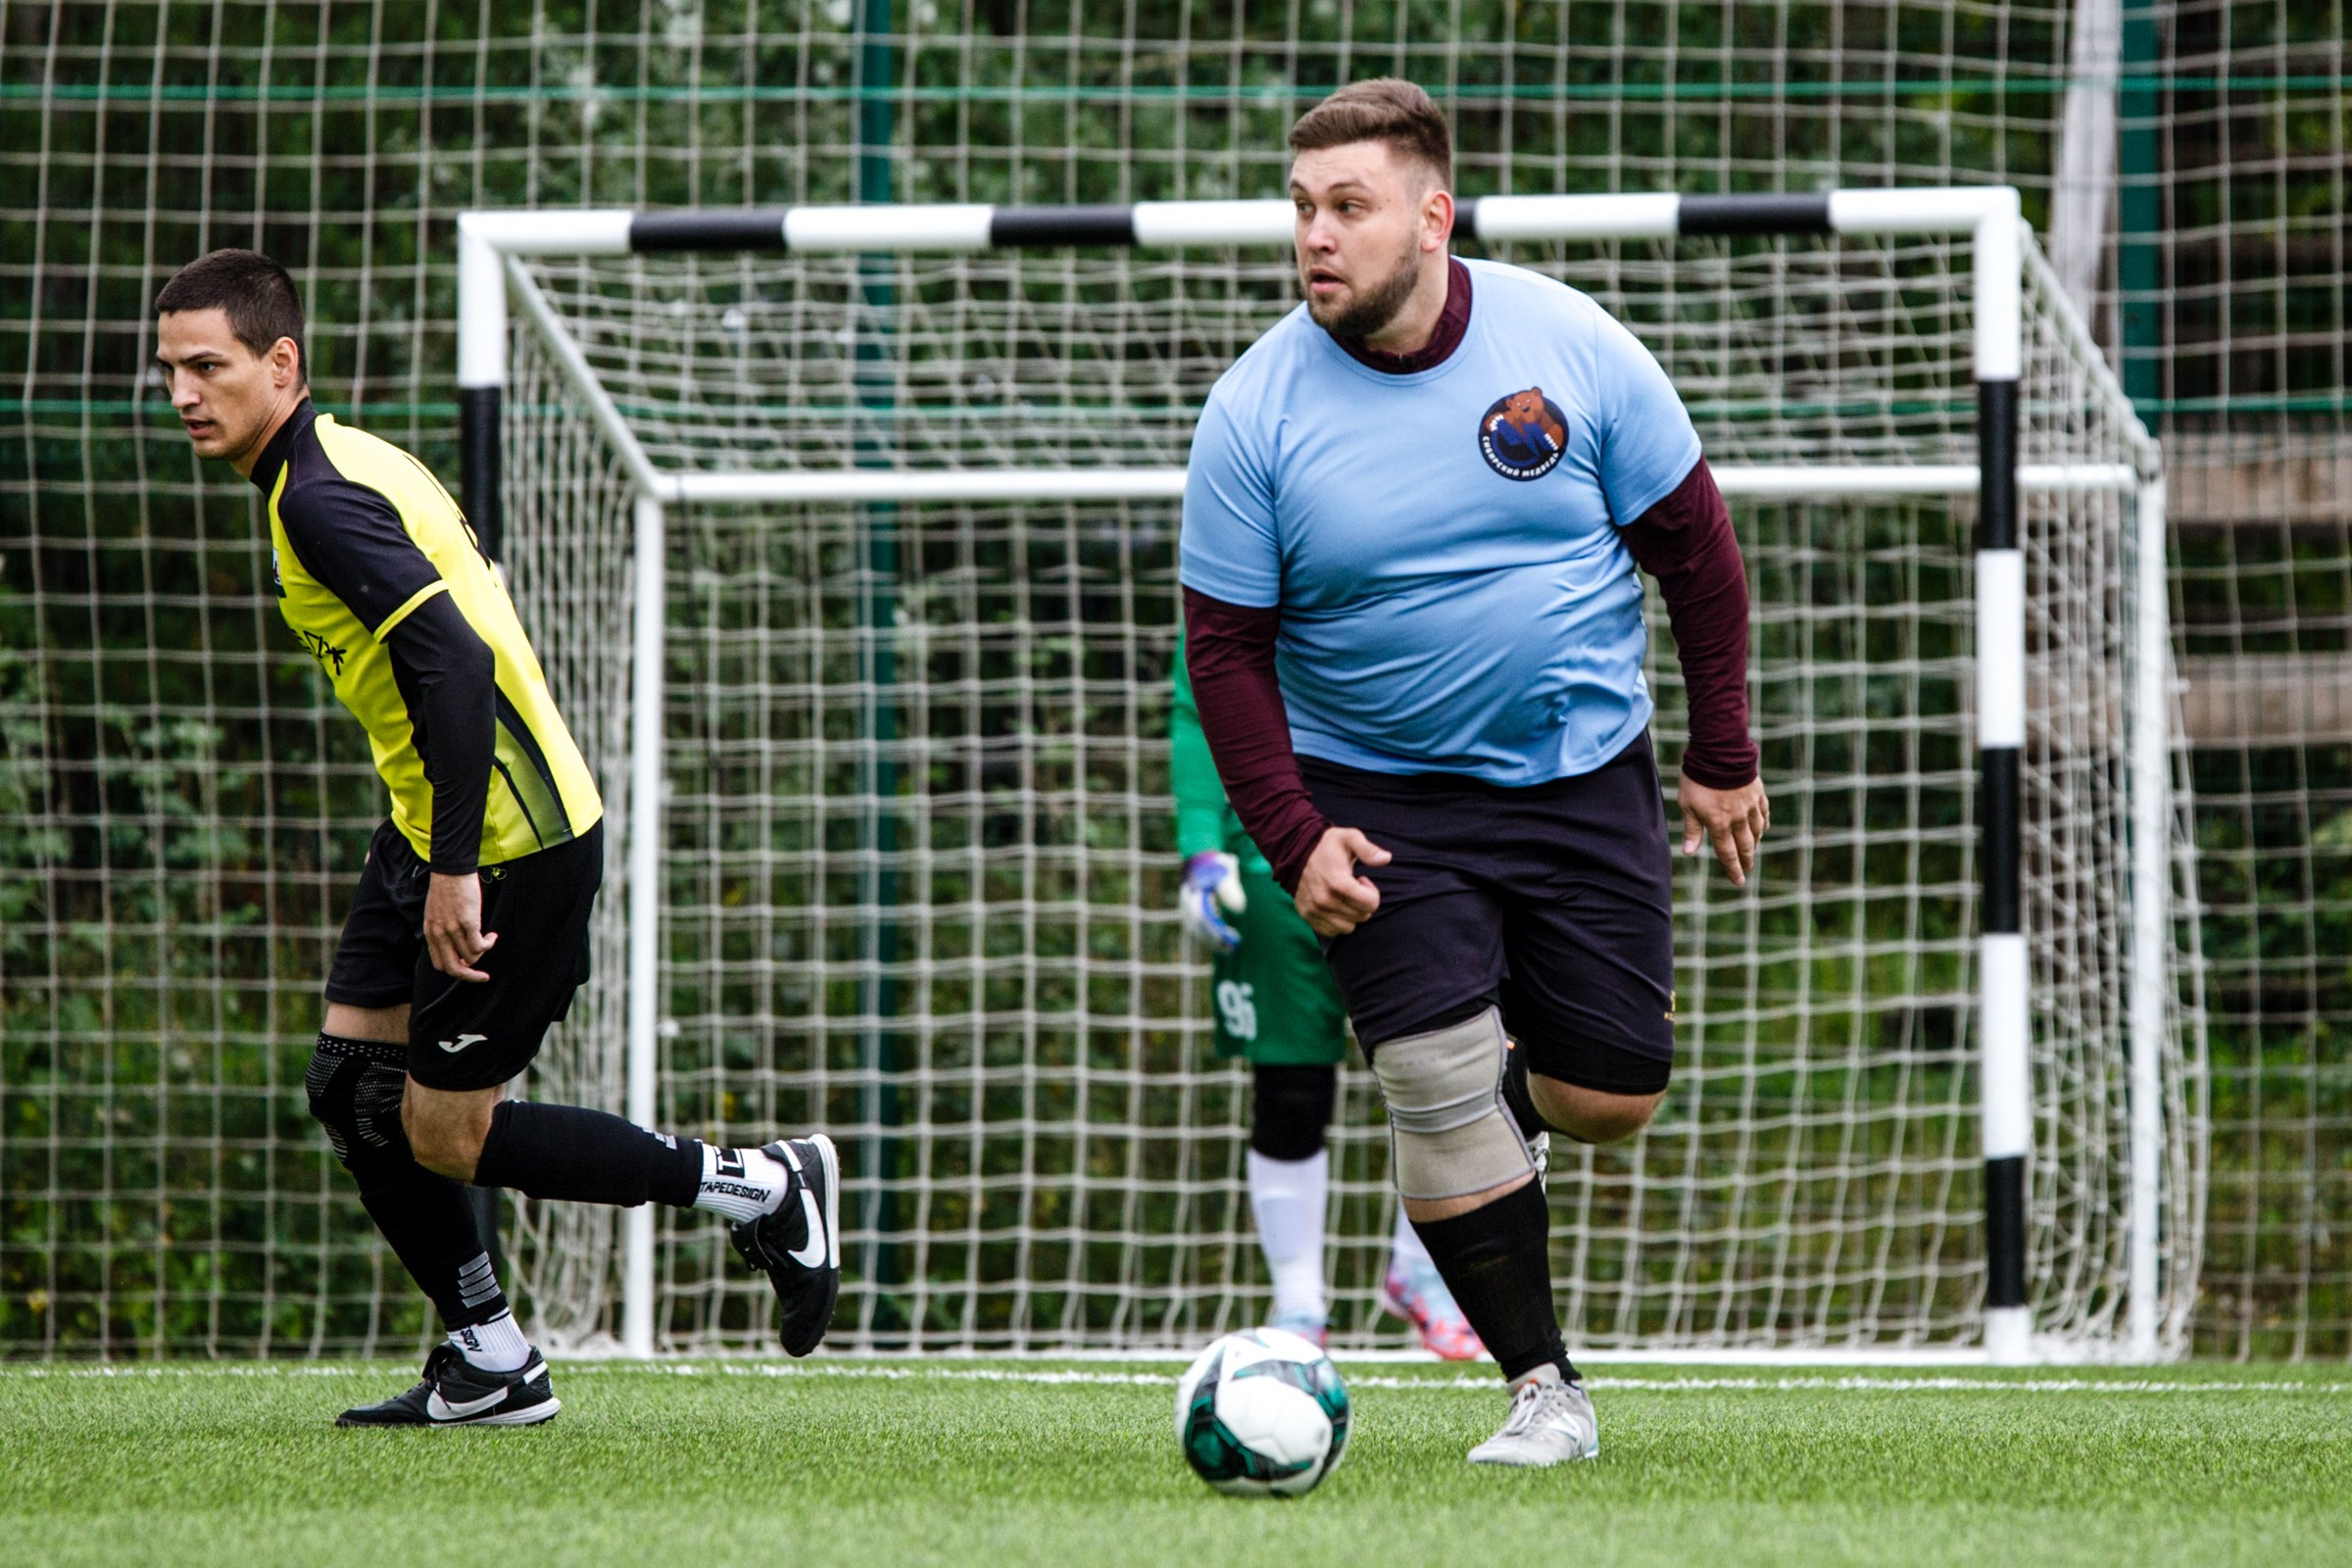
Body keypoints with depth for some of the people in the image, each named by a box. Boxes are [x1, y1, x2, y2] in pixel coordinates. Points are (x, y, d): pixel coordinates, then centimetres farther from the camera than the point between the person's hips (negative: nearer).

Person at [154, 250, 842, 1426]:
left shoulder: (317, 500, -20)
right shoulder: (339, 463, 11)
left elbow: (457, 664, -30)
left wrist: (456, 872, -28)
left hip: (512, 843, -10)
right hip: (431, 830, 10)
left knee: (443, 1137, -3)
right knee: (350, 1090, 9)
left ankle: (760, 1189, 7)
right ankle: (489, 1365, 16)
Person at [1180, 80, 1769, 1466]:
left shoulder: (1569, 347, -9)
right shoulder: (1258, 412, -11)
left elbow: (1692, 544, 2)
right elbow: (1226, 645, -5)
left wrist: (1724, 760, 4)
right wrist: (1295, 836, -15)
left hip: (1583, 769, 1)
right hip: (1383, 800, -1)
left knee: (1614, 1095, 0)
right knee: (1442, 1090, -13)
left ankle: (1509, 1100, 36)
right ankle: (1545, 1389, -1)